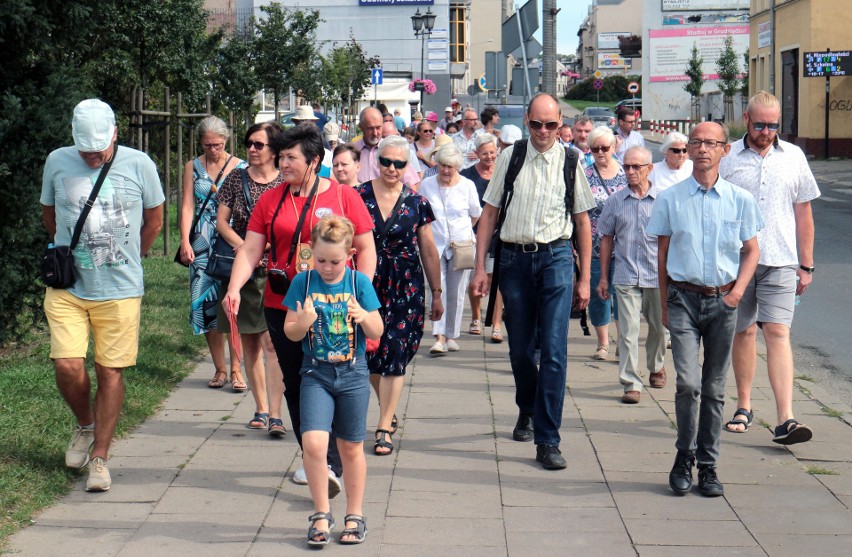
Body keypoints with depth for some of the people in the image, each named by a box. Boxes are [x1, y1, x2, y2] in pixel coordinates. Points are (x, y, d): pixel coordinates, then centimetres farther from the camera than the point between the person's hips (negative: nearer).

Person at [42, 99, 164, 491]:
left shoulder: (138, 165, -3)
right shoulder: (58, 162, 1)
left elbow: (154, 221, 11)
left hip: (119, 289, -1)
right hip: (66, 287, 1)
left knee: (110, 371, 1)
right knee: (67, 367, -9)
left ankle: (100, 458, 12)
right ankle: (85, 425, 22)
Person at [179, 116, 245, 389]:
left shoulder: (240, 167, 2)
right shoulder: (193, 167, 10)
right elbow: (187, 205, 4)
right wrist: (185, 242, -8)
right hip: (202, 244, 3)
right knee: (205, 304, 0)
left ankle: (236, 368, -2)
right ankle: (220, 369, 10)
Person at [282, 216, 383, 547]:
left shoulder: (359, 283, -1)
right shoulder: (303, 282, -1)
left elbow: (377, 332, 0)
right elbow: (290, 332, 0)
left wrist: (364, 316, -21)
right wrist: (302, 324, -22)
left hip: (353, 374, 0)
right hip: (316, 373, 0)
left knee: (351, 448, 8)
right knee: (313, 442, -16)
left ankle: (355, 516, 23)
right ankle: (321, 514, 1)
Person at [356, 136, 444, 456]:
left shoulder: (416, 203, 3)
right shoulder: (359, 197, 1)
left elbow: (429, 251, 9)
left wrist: (437, 294, 11)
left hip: (406, 288, -1)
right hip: (367, 285, 1)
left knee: (395, 354, -7)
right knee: (369, 352, 4)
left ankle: (385, 428, -1)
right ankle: (389, 410, 29)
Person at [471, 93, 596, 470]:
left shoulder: (570, 161, 3)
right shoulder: (509, 157, 4)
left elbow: (582, 221, 8)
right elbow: (489, 213, 7)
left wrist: (584, 279, 6)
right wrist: (480, 267, 1)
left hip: (556, 257, -1)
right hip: (514, 258, 2)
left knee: (554, 351, -9)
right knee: (520, 348, 12)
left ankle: (547, 440, -6)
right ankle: (527, 412, 39)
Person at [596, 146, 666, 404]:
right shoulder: (615, 201, 5)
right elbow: (606, 238, 10)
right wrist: (603, 277, 8)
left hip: (658, 276, 0)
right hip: (626, 276, 0)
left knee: (659, 327, 15)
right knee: (628, 331, -6)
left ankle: (656, 366, 39)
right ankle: (631, 383, -4)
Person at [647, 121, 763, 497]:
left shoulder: (740, 200, 3)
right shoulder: (670, 199, 2)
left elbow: (751, 251, 11)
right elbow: (662, 253, 8)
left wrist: (739, 289, -5)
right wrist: (665, 303, 7)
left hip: (723, 300, 1)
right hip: (683, 298, -1)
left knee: (714, 388, 7)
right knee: (688, 383, -13)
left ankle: (708, 466, 17)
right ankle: (684, 456, 6)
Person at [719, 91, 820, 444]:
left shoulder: (793, 157, 8)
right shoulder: (727, 158, 3)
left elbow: (803, 214, 12)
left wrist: (806, 265, 10)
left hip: (780, 262, 0)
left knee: (778, 333, -9)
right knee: (744, 332, 9)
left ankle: (785, 420, -15)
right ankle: (744, 407, 23)